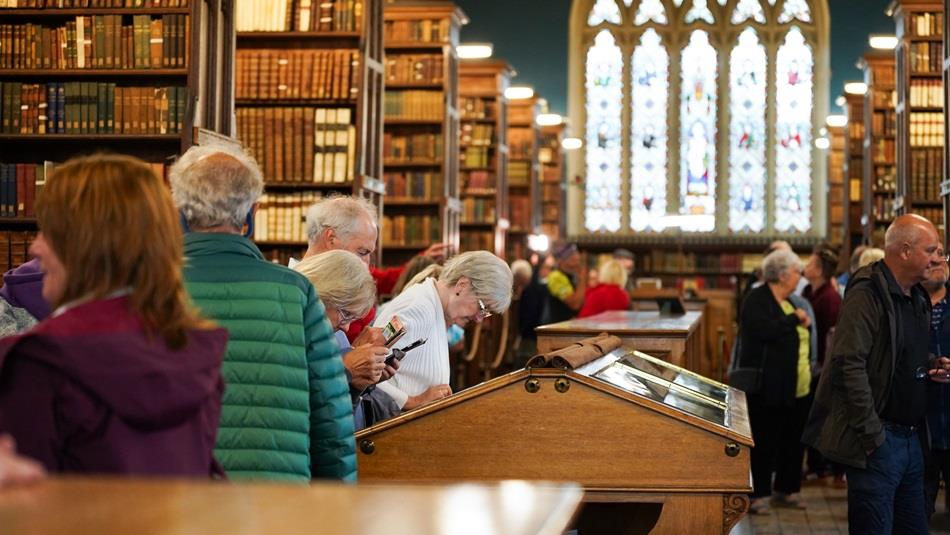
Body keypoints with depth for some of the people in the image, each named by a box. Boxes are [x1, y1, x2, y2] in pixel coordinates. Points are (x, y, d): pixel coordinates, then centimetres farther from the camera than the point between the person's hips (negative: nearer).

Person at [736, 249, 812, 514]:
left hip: (797, 387, 8)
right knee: (764, 441, -2)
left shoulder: (790, 301, 17)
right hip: (768, 388, -8)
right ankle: (758, 494, 6)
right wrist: (794, 319, -16)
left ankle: (786, 490, 24)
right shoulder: (756, 300, -10)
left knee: (793, 440, 12)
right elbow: (765, 330, -28)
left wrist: (805, 323, 8)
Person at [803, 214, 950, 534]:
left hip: (911, 438, 9)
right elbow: (849, 364, -23)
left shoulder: (917, 297, 14)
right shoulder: (868, 294, -15)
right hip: (878, 441, -9)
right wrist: (872, 435, -22)